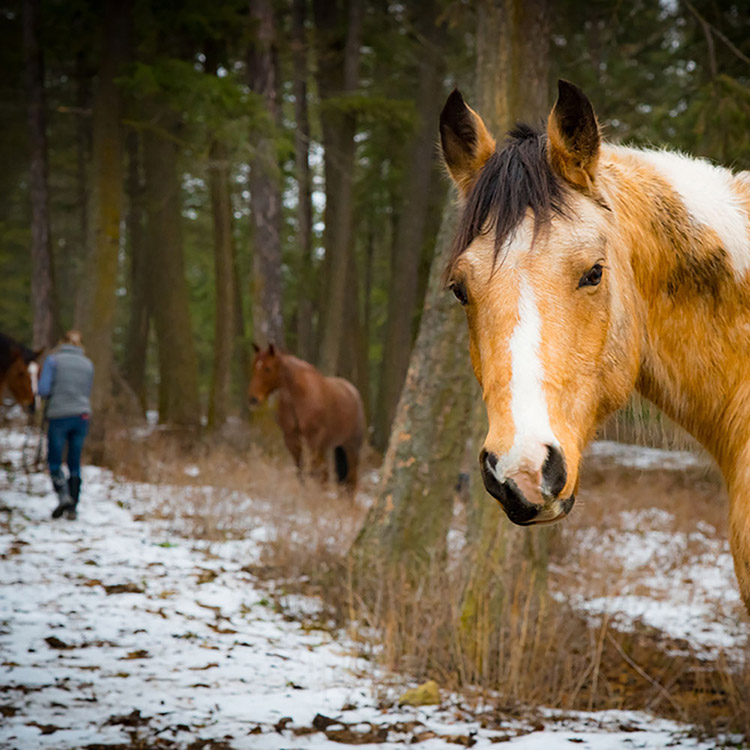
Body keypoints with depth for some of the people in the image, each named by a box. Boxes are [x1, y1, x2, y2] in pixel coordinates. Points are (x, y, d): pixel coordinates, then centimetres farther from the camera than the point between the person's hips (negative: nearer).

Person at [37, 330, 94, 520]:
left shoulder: (53, 360, -3)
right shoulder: (88, 364, 8)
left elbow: (43, 390, -9)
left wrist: (52, 392, 11)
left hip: (59, 416, -3)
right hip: (82, 416, 3)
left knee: (54, 461, 7)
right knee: (75, 464, 9)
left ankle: (64, 496, -16)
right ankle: (72, 508, 6)